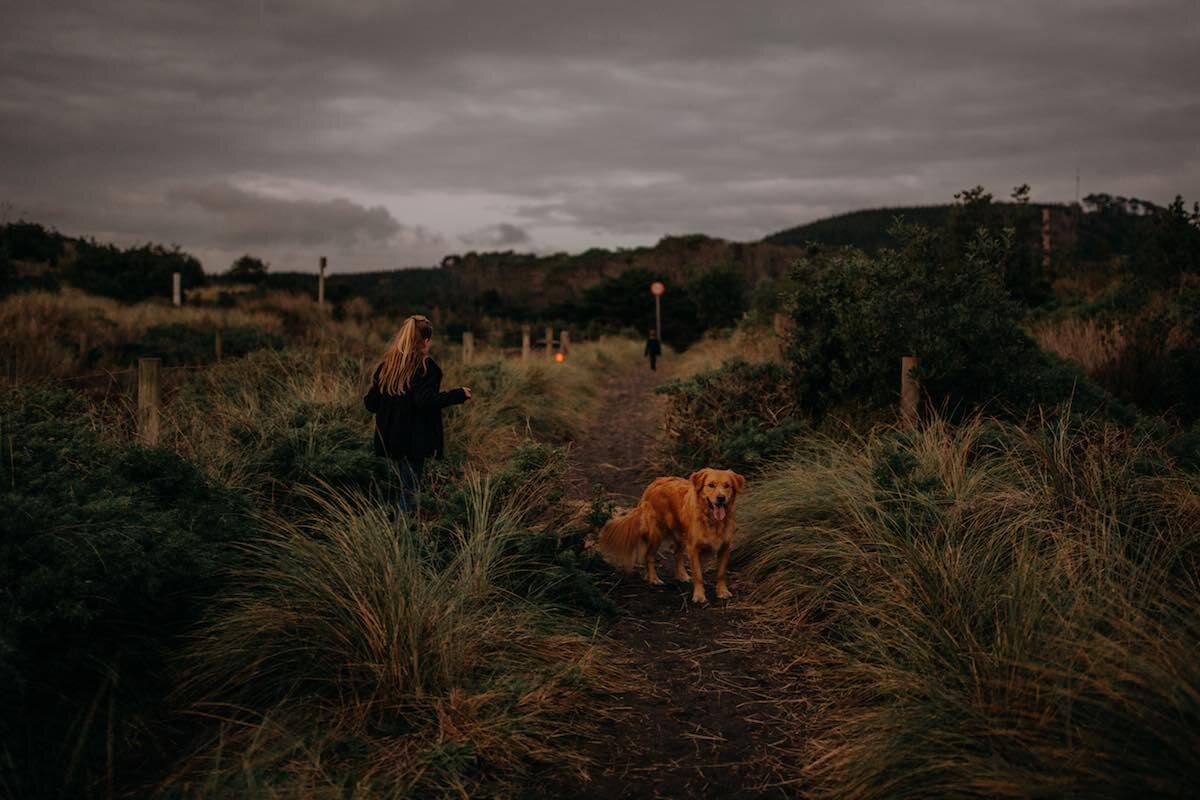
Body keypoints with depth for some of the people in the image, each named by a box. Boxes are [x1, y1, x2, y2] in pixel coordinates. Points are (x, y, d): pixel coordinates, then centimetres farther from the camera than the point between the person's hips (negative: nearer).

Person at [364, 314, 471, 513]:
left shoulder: (386, 365, 8)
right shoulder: (425, 367, -10)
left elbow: (371, 403, 7)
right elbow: (426, 400, -23)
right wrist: (459, 394, -14)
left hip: (390, 439, 6)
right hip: (415, 441, -6)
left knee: (406, 484, 14)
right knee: (410, 488, 0)